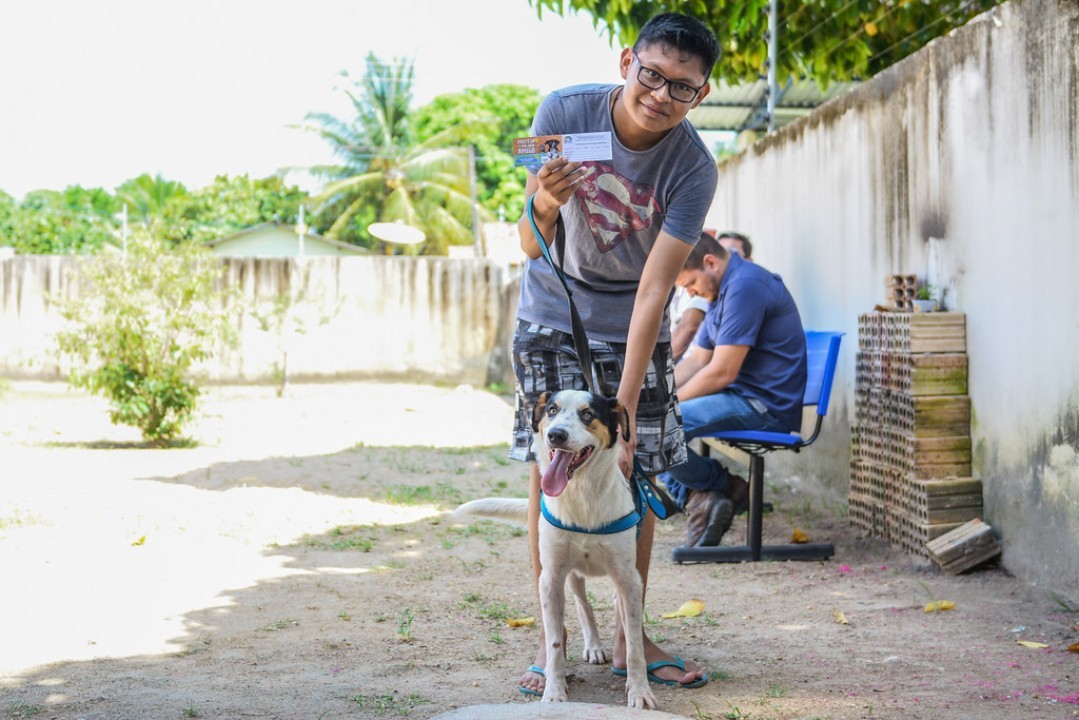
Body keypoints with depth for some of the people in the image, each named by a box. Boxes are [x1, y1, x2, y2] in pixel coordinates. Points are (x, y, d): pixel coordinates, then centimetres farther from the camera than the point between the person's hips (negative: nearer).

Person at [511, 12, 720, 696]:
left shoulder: (693, 168, -23)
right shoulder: (564, 111, -21)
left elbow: (653, 291, -26)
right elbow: (531, 246, -19)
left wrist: (624, 411, -32)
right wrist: (543, 208, -44)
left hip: (632, 329, 0)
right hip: (553, 318, 0)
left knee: (635, 475, 0)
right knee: (548, 471, -6)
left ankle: (630, 638, 15)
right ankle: (551, 641, 3)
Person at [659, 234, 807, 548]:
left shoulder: (746, 286, -17)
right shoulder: (723, 290, 17)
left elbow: (721, 373, -20)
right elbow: (697, 359, 20)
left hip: (764, 406, -11)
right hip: (740, 398, 11)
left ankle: (724, 487, 0)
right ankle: (693, 498, -4)